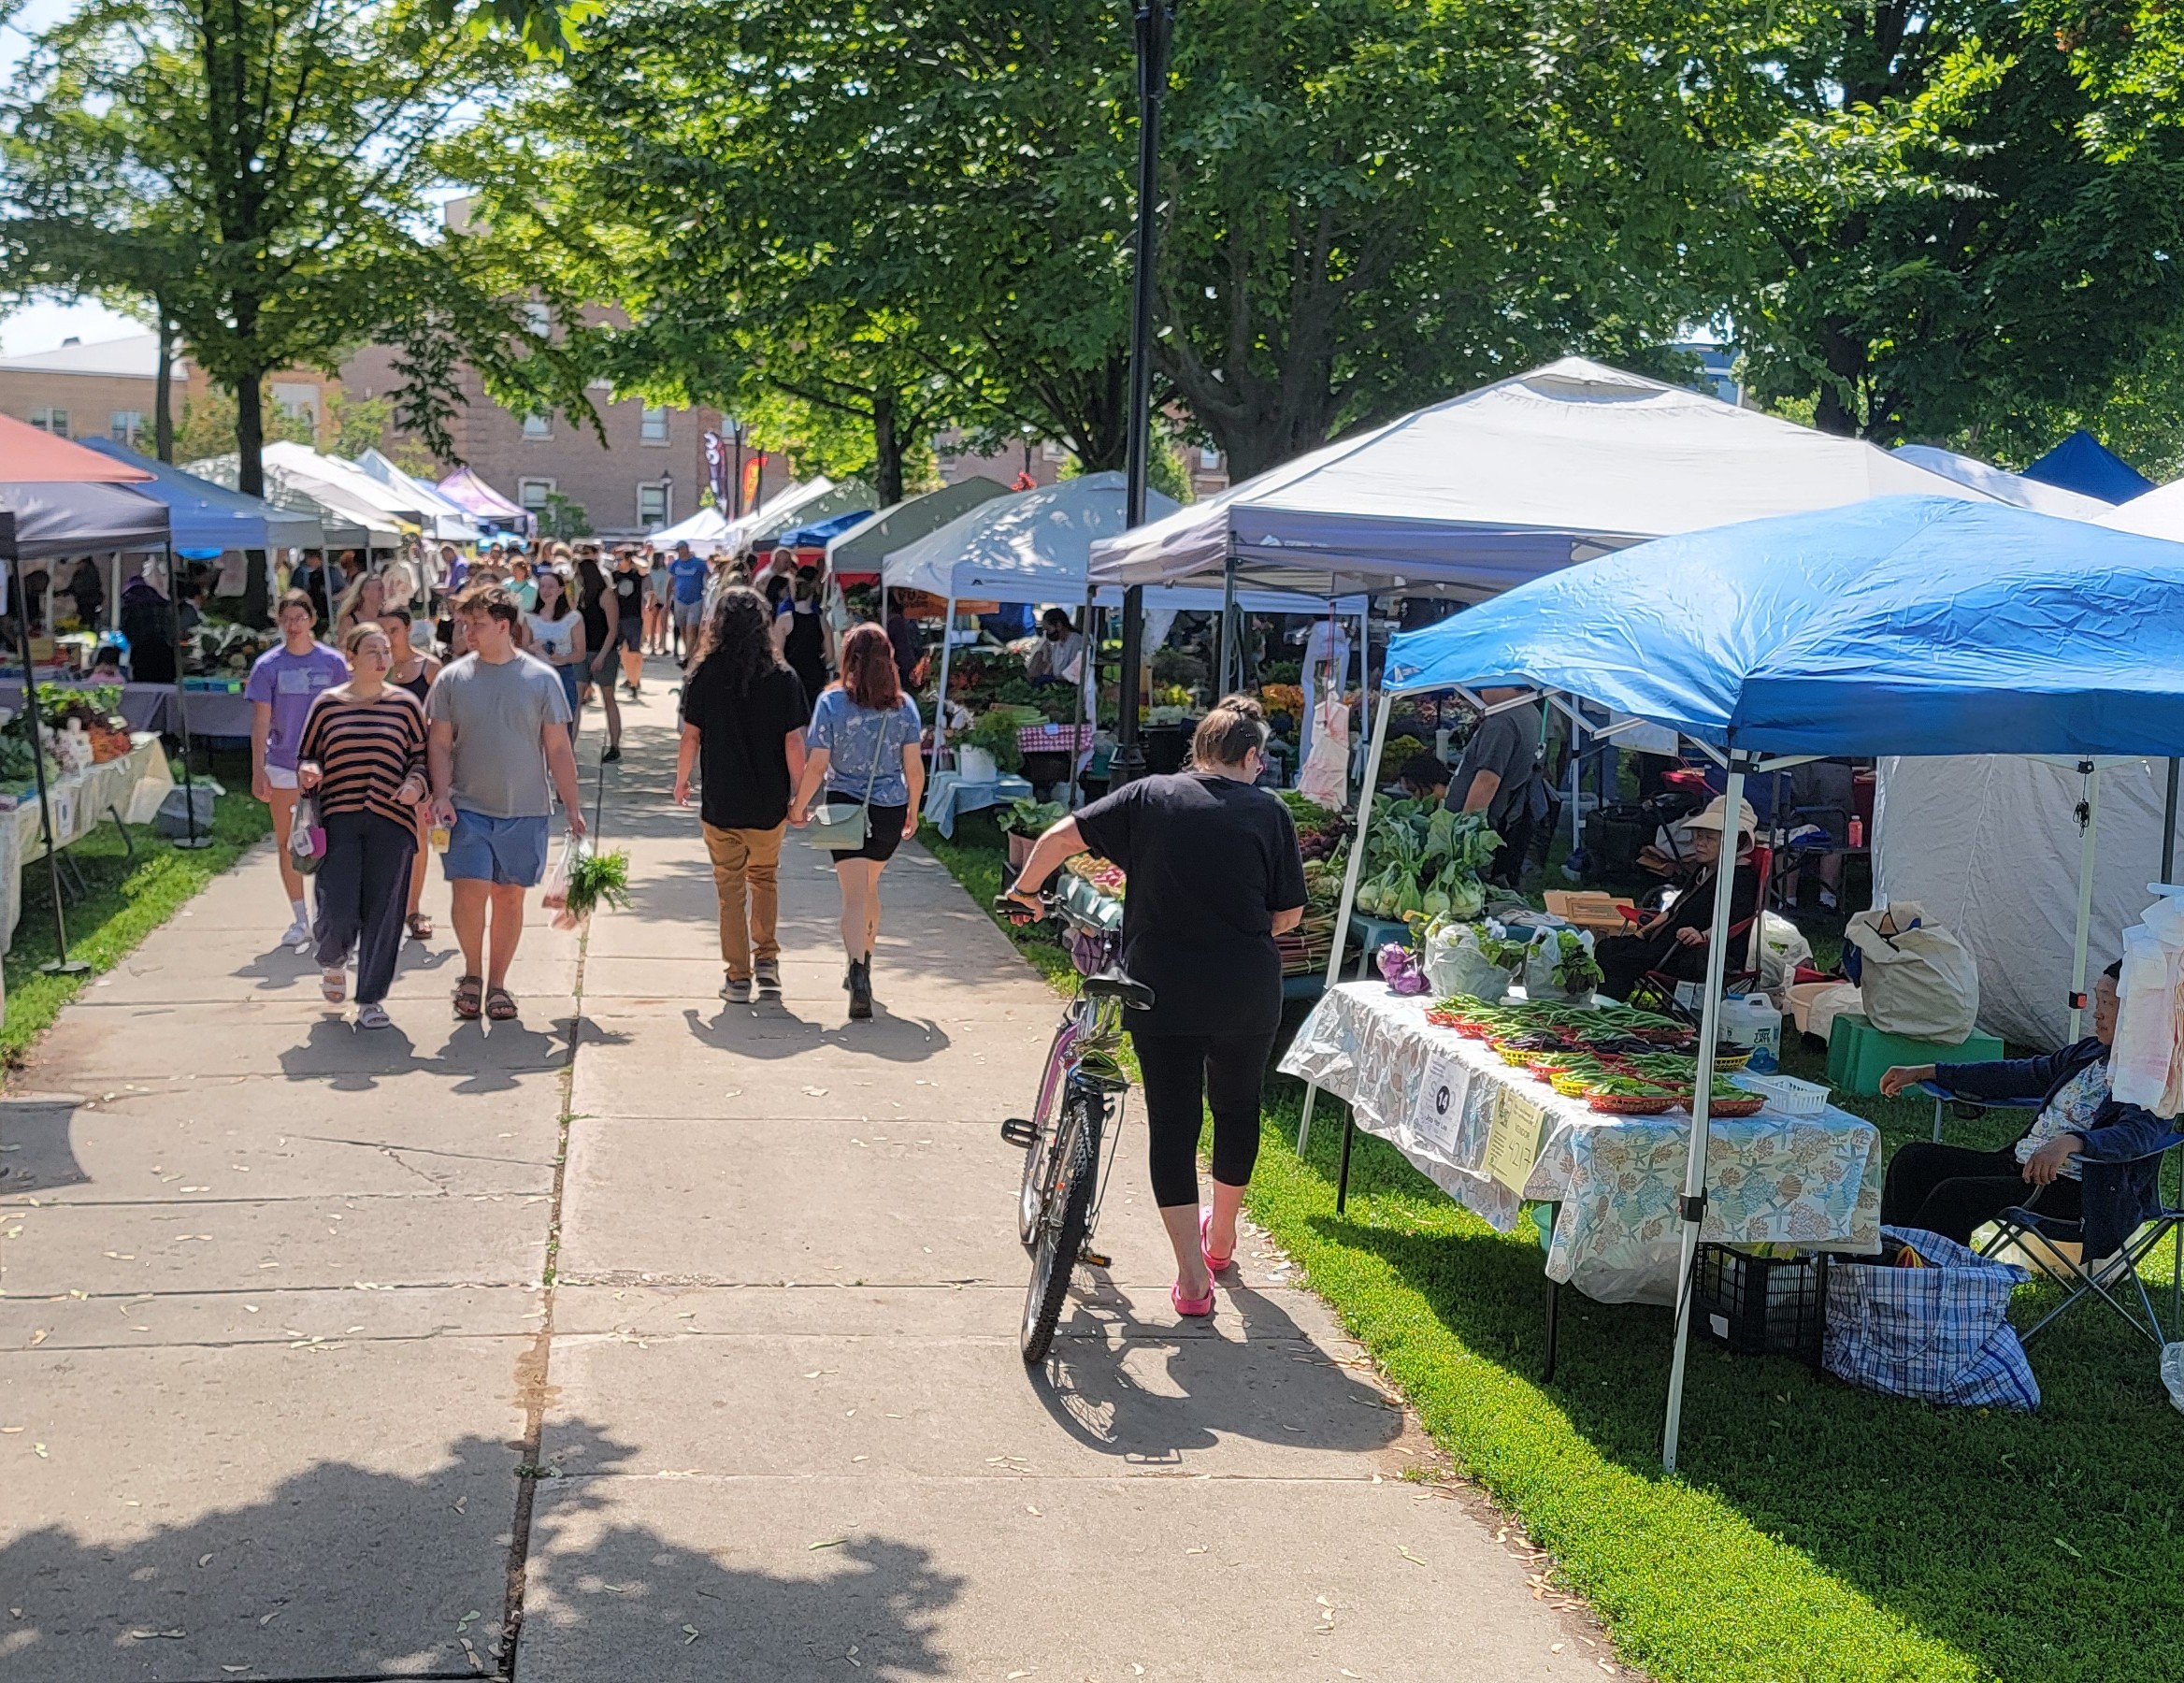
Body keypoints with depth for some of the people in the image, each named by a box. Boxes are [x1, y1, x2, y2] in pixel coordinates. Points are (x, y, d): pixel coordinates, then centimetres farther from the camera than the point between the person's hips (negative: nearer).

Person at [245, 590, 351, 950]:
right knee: (286, 844, 6)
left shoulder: (333, 662, 0)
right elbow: (261, 722, 0)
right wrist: (258, 770, -6)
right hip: (281, 765, 1)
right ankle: (301, 920, 15)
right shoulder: (268, 665, 0)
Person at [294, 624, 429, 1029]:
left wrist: (416, 783, -7)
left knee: (382, 913, 0)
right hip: (339, 820, -1)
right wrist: (307, 772, -7)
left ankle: (371, 1000, 13)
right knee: (338, 911, -8)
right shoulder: (327, 704, 7)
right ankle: (332, 960, 27)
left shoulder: (405, 704, 7)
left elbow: (422, 756, 13)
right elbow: (306, 756, 15)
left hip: (392, 821, 1)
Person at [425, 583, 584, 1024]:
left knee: (509, 897, 7)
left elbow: (559, 749, 3)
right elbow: (439, 744, 4)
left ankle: (496, 984, 20)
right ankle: (472, 972, 13)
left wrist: (572, 807, 3)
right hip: (469, 807, 0)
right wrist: (442, 795, -8)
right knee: (469, 891, -10)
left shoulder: (541, 679, 0)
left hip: (525, 810, 0)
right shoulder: (452, 678, 1)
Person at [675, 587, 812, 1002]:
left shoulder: (703, 676, -6)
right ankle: (767, 958, 13)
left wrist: (681, 781, 14)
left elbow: (691, 737, -3)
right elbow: (794, 743, -7)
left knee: (731, 888, 9)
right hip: (769, 802, 1)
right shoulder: (783, 677, -6)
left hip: (721, 802, -1)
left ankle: (738, 977, 10)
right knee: (765, 876, 22)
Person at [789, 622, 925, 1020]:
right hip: (891, 809, 3)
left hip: (846, 807, -3)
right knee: (869, 886, 23)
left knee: (853, 895, -5)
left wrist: (798, 807, 4)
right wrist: (913, 809, 15)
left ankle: (859, 973, -26)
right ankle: (863, 967, 37)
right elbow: (914, 767, 0)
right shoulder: (904, 706, -2)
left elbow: (816, 766, -10)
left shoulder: (832, 702, -9)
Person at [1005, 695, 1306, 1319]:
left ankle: (1193, 1277, 2)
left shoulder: (1150, 796, 1)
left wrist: (1025, 888, 16)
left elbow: (1062, 835, 0)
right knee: (1237, 1109, 22)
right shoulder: (1269, 811, -1)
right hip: (1247, 993, 1)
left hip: (1162, 989, 0)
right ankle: (1221, 1237, 40)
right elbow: (1291, 912, 1)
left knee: (1172, 1122, 6)